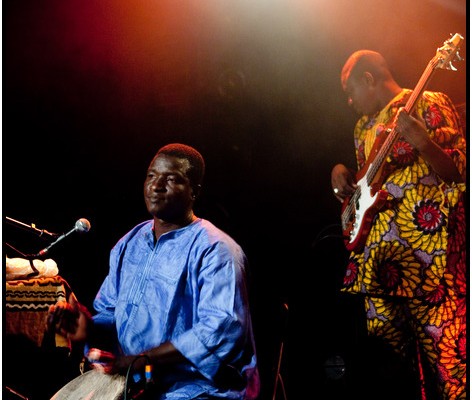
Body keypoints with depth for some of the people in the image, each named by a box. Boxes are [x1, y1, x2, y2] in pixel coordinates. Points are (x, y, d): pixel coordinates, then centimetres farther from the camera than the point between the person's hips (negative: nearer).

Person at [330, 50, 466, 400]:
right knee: (386, 343, 7)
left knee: (441, 343, -13)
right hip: (377, 244, 8)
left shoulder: (428, 105, -2)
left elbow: (458, 173, -11)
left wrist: (420, 141, -27)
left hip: (425, 238, -8)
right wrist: (343, 175, 12)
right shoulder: (364, 126, 22)